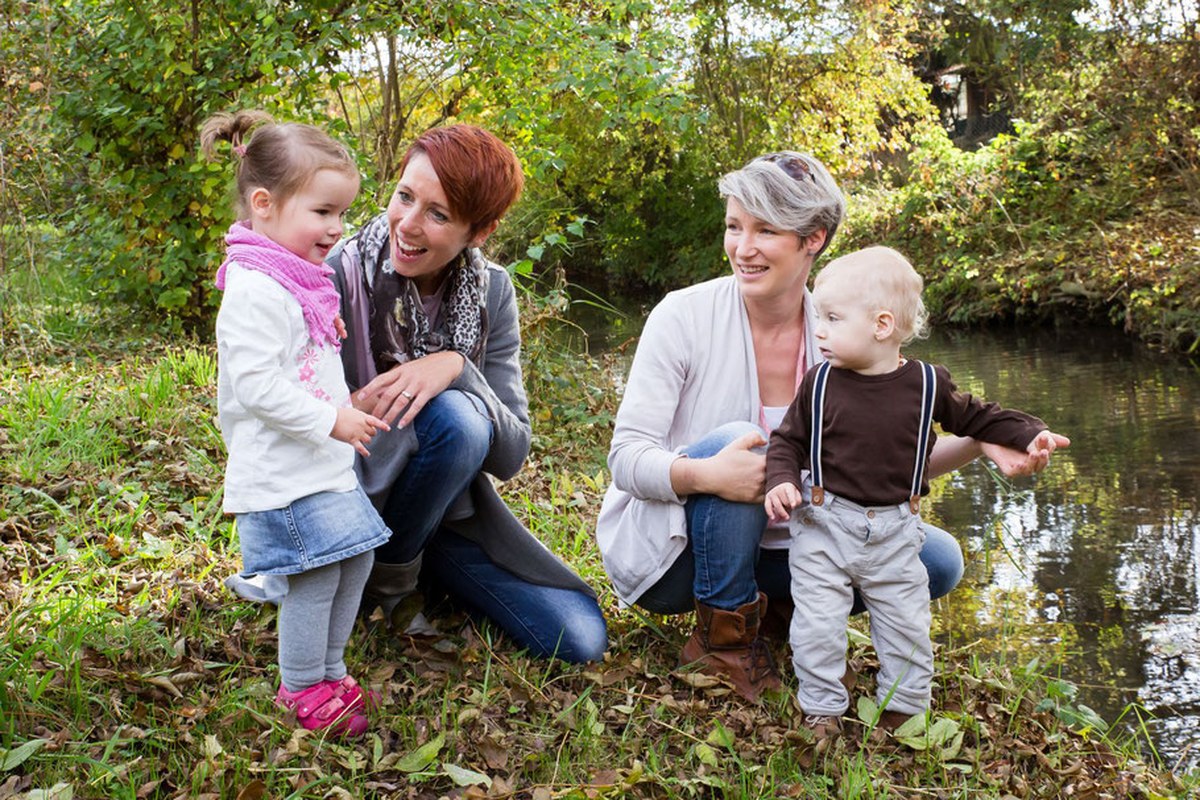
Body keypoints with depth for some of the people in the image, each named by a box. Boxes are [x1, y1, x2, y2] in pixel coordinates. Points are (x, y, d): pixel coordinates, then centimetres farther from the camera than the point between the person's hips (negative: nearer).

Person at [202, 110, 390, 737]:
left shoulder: (299, 282, 14)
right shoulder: (255, 291, -20)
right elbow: (255, 384, -26)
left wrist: (344, 422, 24)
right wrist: (330, 419, -24)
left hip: (324, 466, 10)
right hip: (283, 473, -10)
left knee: (355, 559, 14)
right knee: (316, 576, -6)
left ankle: (328, 672, 27)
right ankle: (302, 689, 12)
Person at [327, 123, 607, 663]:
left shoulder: (491, 293, -5)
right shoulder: (338, 278, -18)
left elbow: (512, 453, -10)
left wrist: (455, 369, -26)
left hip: (447, 515, 5)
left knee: (581, 639, -8)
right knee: (454, 420, -33)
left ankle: (427, 586, 14)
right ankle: (388, 584, -8)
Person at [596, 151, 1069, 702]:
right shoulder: (684, 316, -16)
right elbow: (625, 457, -20)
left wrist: (977, 444, -19)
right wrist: (705, 475, -41)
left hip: (773, 546, 4)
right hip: (667, 551, -4)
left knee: (937, 560, -10)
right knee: (736, 442, -33)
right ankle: (722, 635, -14)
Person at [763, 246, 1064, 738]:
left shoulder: (926, 384, -6)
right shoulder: (820, 383, -7)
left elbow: (975, 418, 10)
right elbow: (787, 440, 0)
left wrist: (1028, 435, -1)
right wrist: (782, 481, -19)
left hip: (894, 532, 1)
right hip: (823, 526, -1)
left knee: (906, 624, 11)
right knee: (818, 625, 0)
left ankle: (904, 708, 30)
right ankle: (822, 709, 19)